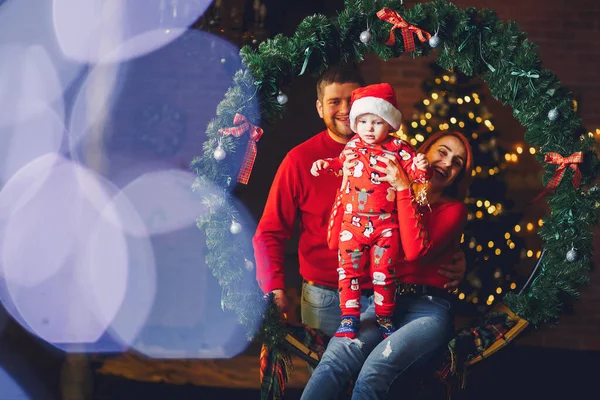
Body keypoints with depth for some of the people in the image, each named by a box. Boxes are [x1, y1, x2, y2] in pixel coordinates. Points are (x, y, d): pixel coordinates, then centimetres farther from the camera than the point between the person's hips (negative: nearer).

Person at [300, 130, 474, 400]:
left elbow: (416, 251, -10)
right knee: (336, 357, -31)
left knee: (375, 370, -33)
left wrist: (403, 189, -10)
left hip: (427, 308, -2)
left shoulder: (453, 209, 10)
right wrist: (348, 180, 2)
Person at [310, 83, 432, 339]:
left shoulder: (397, 149, -3)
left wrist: (421, 167, -27)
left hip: (385, 224, -2)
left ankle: (385, 317, 18)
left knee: (384, 273, 4)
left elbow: (414, 171, -5)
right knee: (348, 270, 0)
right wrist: (325, 164, 9)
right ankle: (350, 318, 7)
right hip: (352, 222, 2)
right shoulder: (353, 146, 6)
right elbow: (341, 163, 26)